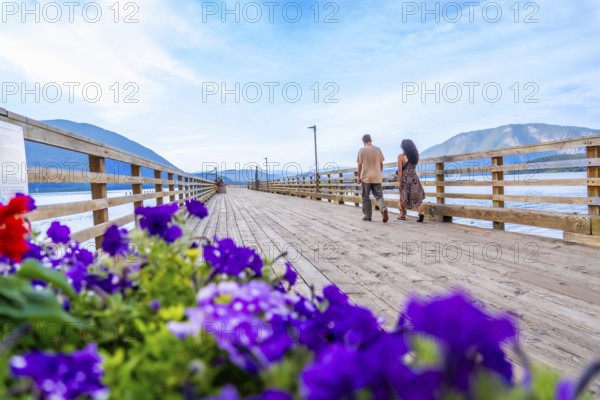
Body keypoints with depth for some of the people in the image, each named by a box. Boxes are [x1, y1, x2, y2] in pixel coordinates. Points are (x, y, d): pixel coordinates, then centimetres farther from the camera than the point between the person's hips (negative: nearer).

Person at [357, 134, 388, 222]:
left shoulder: (361, 150, -3)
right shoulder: (377, 149, 4)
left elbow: (360, 165, -5)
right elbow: (381, 163, 6)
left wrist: (359, 177, 2)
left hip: (366, 177, -2)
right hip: (377, 177, 2)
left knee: (366, 198, 8)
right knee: (379, 196, 7)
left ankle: (367, 216, 10)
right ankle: (384, 209, -18)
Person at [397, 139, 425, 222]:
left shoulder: (401, 156, -9)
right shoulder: (415, 156, 5)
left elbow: (400, 170, -12)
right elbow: (413, 167, 10)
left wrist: (399, 181, -10)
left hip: (405, 179, -3)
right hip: (414, 178, 4)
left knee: (403, 197, 12)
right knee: (415, 197, 7)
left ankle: (402, 215, 20)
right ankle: (420, 212, -13)